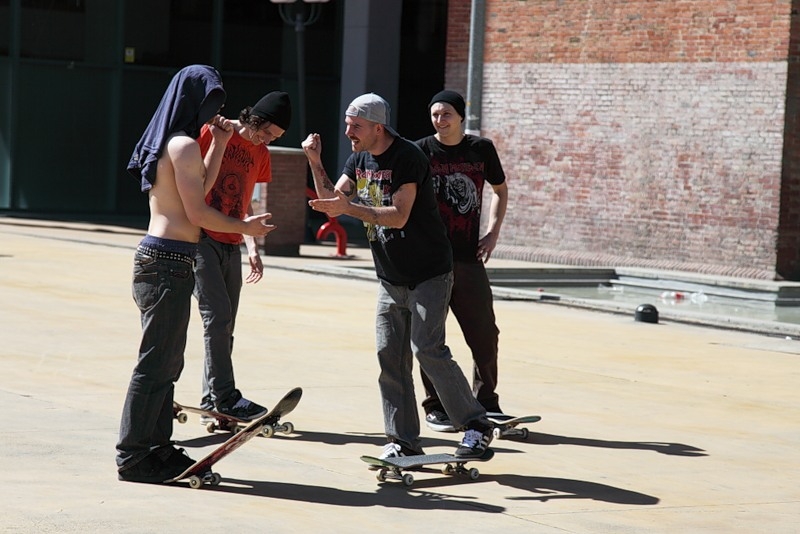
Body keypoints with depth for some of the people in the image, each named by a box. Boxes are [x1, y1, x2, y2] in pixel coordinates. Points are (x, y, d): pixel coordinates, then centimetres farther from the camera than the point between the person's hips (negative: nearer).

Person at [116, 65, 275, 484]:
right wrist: (244, 227, -3)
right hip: (170, 261, -10)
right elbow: (198, 213, -16)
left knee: (166, 361, 15)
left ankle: (157, 448, 21)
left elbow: (197, 189, 24)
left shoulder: (168, 142, 16)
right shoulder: (185, 144, -14)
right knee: (157, 363, -5)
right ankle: (134, 457, 0)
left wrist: (219, 146, 21)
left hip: (158, 258, 10)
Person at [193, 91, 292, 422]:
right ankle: (225, 396, -12)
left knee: (224, 328, 6)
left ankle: (211, 403, 10)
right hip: (203, 239, -7)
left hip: (231, 246, 7)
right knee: (218, 317, -13)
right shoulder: (213, 132, -7)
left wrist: (252, 249, 13)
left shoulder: (260, 154, 14)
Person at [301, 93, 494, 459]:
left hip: (428, 274, -8)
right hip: (389, 278, 8)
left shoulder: (408, 157, -17)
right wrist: (315, 163, -4)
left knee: (428, 350, -15)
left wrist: (349, 207, -31)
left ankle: (477, 425, -3)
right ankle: (403, 441, 10)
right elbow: (331, 203, 8)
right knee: (389, 356, 3)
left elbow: (399, 216, -25)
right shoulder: (359, 159, 8)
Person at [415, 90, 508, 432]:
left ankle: (485, 403, 21)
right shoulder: (421, 151, -3)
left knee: (485, 334, 5)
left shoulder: (482, 149, 6)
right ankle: (435, 407, 14)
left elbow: (500, 189, 21)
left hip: (469, 258, 3)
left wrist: (493, 233, 9)